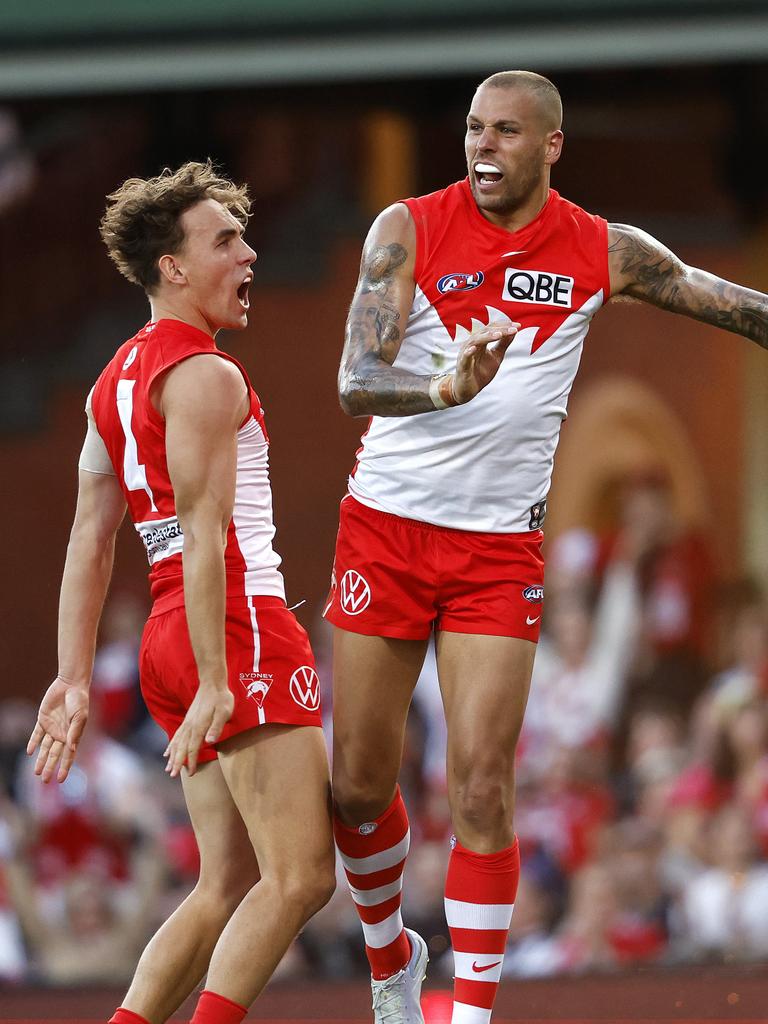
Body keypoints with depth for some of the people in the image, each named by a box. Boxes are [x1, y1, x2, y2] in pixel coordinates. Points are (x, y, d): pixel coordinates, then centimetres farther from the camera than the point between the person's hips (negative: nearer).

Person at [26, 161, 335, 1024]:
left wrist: (74, 678, 13)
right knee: (301, 877, -12)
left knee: (230, 889, 10)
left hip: (170, 637, 10)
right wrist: (214, 685, -21)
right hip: (239, 624, -9)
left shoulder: (117, 379, 19)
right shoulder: (205, 376, -9)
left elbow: (89, 541, 16)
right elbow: (203, 536, -17)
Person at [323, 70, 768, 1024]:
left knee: (481, 788, -10)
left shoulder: (604, 254, -1)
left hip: (500, 546, 0)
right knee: (357, 786, 4)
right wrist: (445, 391, -36)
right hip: (386, 526, 0)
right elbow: (355, 383, -17)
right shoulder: (408, 229, -6)